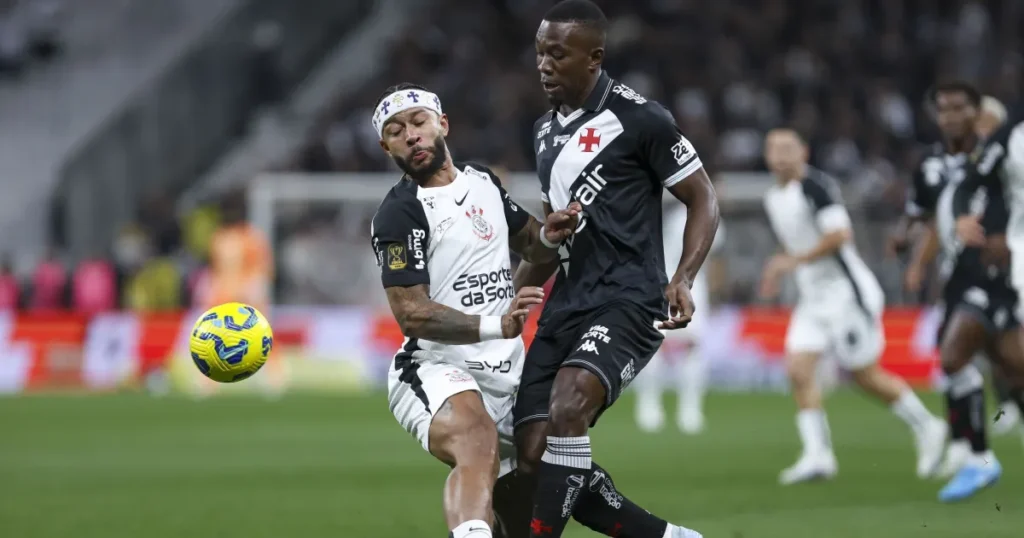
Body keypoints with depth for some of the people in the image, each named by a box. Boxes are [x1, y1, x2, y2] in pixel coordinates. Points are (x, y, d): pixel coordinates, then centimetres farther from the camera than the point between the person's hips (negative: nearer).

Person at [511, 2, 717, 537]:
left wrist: (682, 280, -17)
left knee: (567, 404, -32)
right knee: (534, 457, -4)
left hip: (626, 300, -8)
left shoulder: (637, 118, -6)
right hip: (565, 306, 8)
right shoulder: (546, 130, 17)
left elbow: (702, 199, -3)